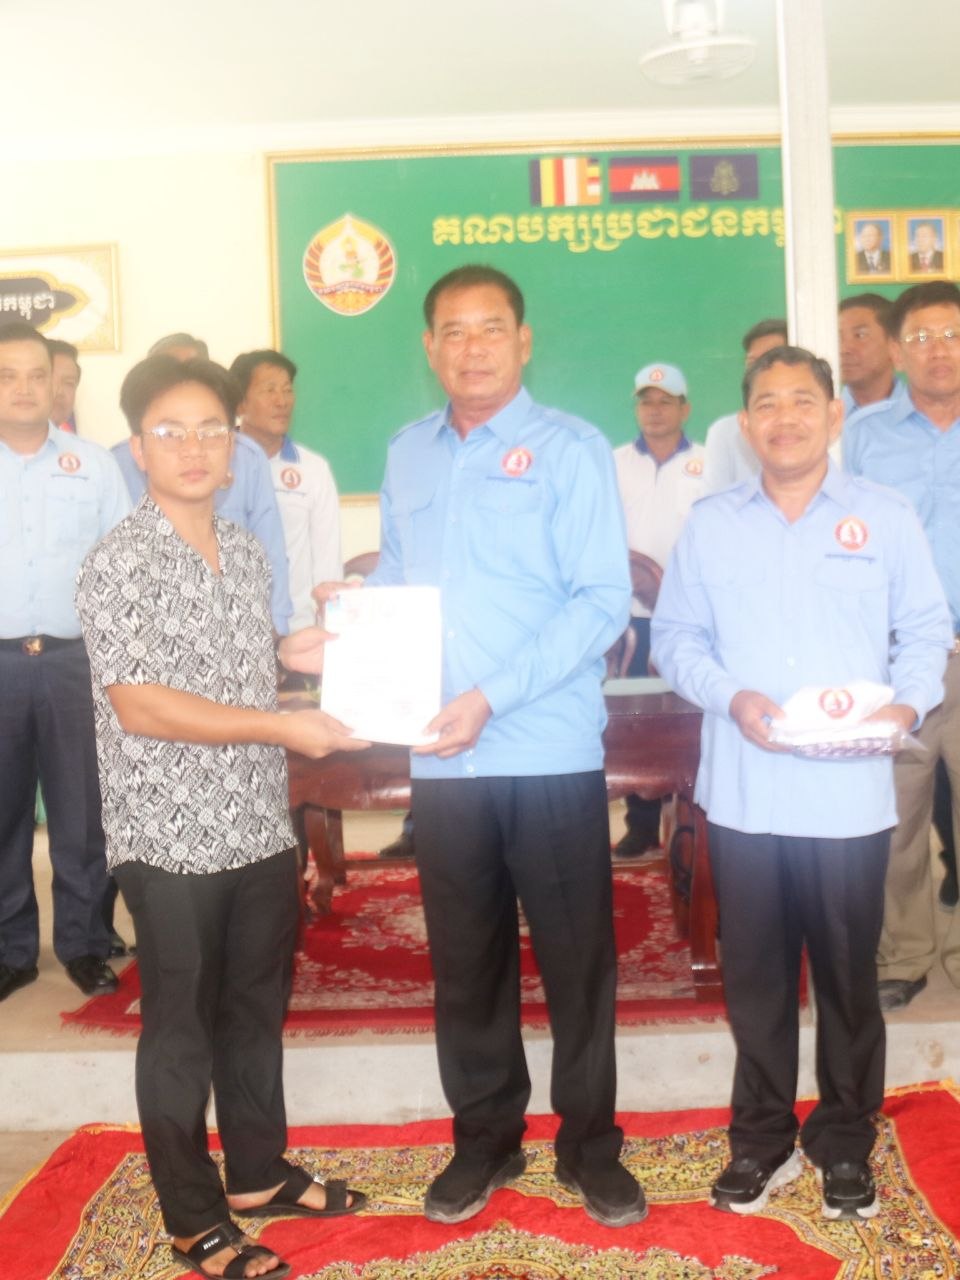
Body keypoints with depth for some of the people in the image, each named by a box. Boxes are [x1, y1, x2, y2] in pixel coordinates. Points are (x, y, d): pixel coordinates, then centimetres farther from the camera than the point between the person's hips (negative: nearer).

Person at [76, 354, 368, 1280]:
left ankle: (258, 1174, 39)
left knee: (257, 1011, 19)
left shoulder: (248, 553, 8)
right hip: (172, 838, -6)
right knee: (181, 1029, 9)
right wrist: (281, 726, -23)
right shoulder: (117, 565, -14)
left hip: (260, 828, 7)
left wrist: (291, 653, 3)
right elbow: (139, 706, -20)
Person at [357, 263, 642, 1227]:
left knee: (576, 958, 7)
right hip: (440, 759, 4)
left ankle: (589, 1145, 26)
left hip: (550, 752, -4)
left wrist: (492, 697, -19)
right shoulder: (406, 455, 11)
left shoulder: (570, 449, -4)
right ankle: (484, 1139, 31)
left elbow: (602, 602, -11)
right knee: (464, 959, 13)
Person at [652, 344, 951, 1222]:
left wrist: (908, 703, -14)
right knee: (755, 975, 11)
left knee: (848, 975, 10)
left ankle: (845, 1146, 28)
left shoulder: (886, 517, 4)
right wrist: (730, 696, -12)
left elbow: (926, 631, 5)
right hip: (743, 794, 1)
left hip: (850, 795, -1)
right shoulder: (709, 524, 7)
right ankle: (761, 1140, 28)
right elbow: (675, 636, 5)